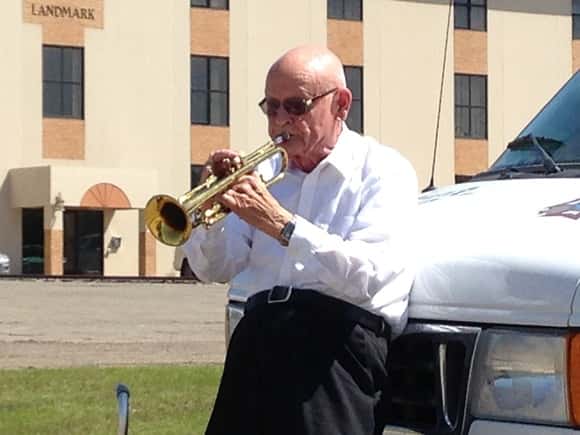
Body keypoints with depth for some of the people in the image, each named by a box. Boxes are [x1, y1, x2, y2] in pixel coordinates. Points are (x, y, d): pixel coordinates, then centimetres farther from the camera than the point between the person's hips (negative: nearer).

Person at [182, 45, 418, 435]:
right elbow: (215, 270, 16)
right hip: (257, 341, 5)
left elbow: (366, 276, -14)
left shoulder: (383, 170, 2)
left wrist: (281, 223, -17)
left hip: (336, 347, -5)